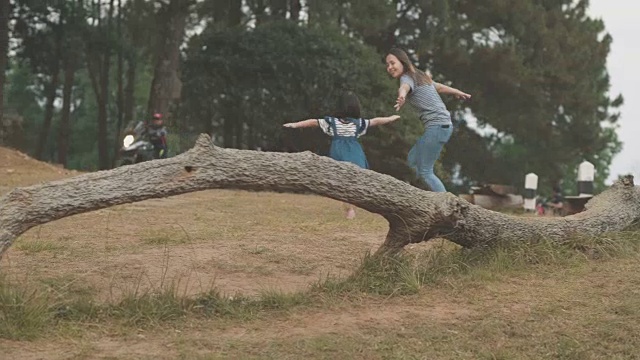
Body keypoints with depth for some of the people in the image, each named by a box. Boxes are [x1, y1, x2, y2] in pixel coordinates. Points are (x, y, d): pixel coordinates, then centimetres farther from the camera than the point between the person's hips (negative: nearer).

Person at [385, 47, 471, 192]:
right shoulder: (419, 76, 18)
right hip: (443, 125, 10)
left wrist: (401, 96, -58)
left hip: (437, 126, -10)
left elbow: (404, 87, -34)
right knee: (413, 159, 15)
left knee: (425, 171, -8)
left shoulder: (407, 78, -9)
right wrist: (459, 93, 53)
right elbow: (439, 87, 35)